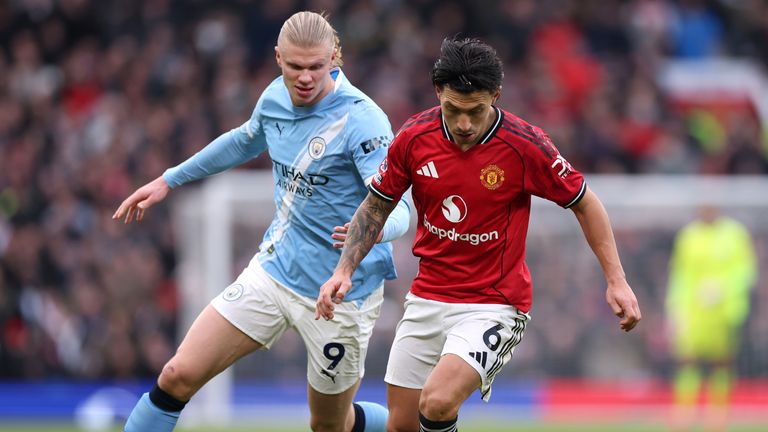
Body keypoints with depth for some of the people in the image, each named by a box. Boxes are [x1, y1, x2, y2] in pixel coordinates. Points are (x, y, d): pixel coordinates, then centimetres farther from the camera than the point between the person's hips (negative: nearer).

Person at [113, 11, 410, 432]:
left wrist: (376, 230, -52)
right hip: (274, 268, 5)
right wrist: (169, 180, 28)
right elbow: (246, 141, 23)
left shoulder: (362, 120, -22)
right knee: (179, 375, -5)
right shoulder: (276, 97, -1)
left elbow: (399, 210, -29)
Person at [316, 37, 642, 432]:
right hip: (426, 302, 4)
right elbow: (376, 206, 8)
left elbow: (584, 203, -2)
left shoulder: (525, 146, -16)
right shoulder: (414, 137, -7)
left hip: (493, 306, -4)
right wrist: (343, 271, -3)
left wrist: (616, 281, -6)